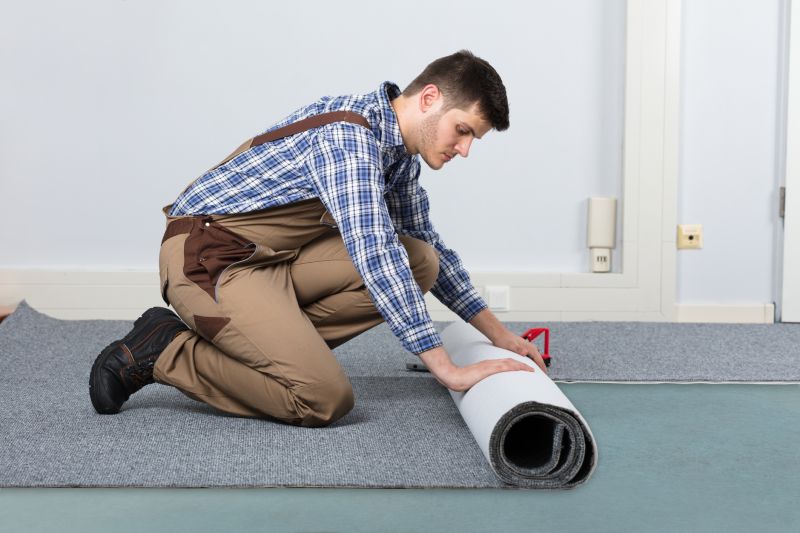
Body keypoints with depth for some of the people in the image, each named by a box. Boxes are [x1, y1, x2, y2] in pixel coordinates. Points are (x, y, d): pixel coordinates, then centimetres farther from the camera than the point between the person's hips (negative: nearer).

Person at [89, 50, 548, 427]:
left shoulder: (399, 152, 8)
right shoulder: (348, 134, -22)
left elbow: (429, 244, 22)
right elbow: (373, 255, -31)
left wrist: (496, 331, 17)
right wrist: (448, 369, -32)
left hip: (280, 256, 9)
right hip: (209, 255, -9)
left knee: (420, 263, -4)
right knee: (326, 400, -21)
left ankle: (274, 338, -1)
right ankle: (164, 352, -5)